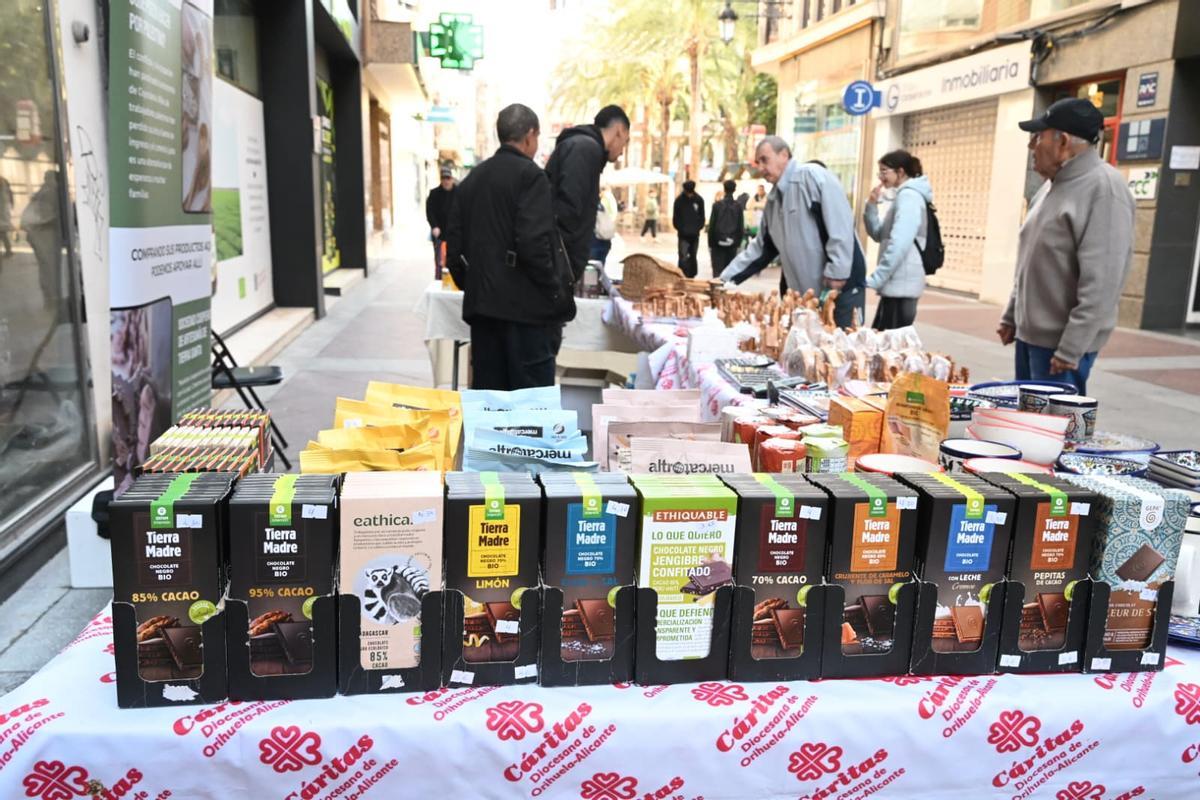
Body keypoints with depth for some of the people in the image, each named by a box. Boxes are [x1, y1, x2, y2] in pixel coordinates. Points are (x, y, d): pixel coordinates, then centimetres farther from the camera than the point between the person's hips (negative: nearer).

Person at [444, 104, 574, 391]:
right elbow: (534, 243, -18)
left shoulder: (473, 178, 14)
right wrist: (557, 295, -9)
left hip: (481, 305, 7)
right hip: (527, 307, -7)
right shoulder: (530, 175, -7)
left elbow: (454, 242, 13)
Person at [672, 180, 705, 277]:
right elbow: (675, 217, 1)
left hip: (695, 234, 3)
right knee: (683, 257, -11)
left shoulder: (699, 200, 1)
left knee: (693, 257, 12)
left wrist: (699, 228, -5)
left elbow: (702, 216, 7)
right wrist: (680, 229, -8)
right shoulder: (679, 200, -4)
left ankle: (691, 276, 22)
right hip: (683, 235, -3)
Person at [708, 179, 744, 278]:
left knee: (717, 270, -1)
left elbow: (712, 225, -4)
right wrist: (738, 243, 8)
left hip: (718, 243, -1)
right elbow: (741, 226, -1)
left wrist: (710, 243, 2)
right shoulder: (738, 206, -2)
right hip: (732, 244, 1)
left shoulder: (717, 205, -5)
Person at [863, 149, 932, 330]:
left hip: (901, 284, -10)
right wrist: (872, 205, 8)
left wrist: (875, 279, -21)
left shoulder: (909, 196, -11)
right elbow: (879, 235, 22)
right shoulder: (905, 195, 20)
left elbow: (899, 244, -22)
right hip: (898, 283, 10)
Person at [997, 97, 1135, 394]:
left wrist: (1070, 349, -23)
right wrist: (1011, 316, 19)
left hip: (1060, 343, -9)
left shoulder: (1104, 189, -17)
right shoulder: (1053, 185, 12)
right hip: (1029, 334, 9)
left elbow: (1101, 283, -22)